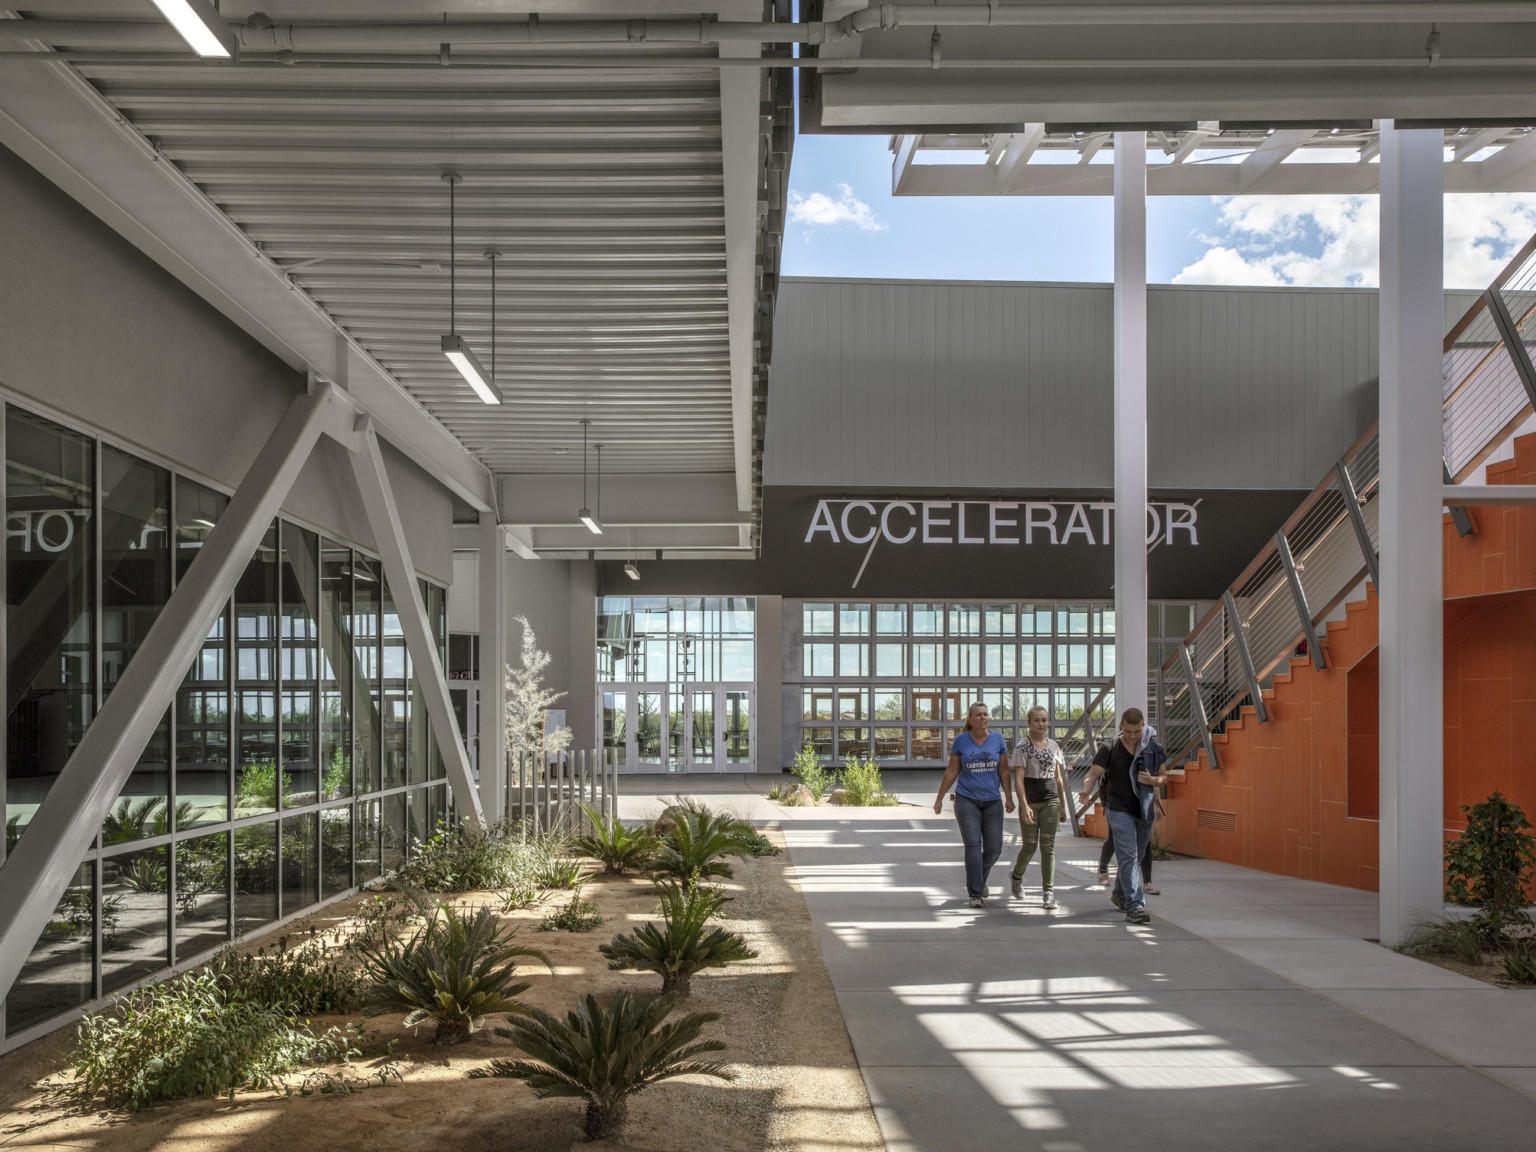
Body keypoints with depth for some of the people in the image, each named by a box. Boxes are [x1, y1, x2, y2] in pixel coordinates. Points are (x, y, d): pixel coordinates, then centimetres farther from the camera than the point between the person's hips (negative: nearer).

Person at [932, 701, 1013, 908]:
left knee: (994, 848, 1)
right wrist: (940, 798, 7)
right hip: (967, 800, -2)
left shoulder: (998, 740, 3)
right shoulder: (961, 741, -1)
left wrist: (1009, 798, 0)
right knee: (973, 845, -10)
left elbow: (1003, 771, 7)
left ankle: (979, 878, 30)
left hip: (992, 800, 2)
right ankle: (975, 893, -5)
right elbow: (952, 771, 6)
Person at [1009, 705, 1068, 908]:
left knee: (1048, 846, -1)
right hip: (1030, 800, -4)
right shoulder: (1022, 746, -6)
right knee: (1030, 845, 2)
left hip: (1051, 800, 4)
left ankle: (1048, 891, 0)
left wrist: (1063, 806, 15)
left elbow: (1058, 777, 16)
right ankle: (1017, 876, 31)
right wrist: (1024, 806, -21)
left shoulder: (1053, 746, 10)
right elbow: (1018, 779, -11)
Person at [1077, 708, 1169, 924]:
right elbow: (1093, 774, -13)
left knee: (1136, 858, 16)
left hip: (1144, 810, 4)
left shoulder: (1153, 748, 3)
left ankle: (1119, 894, 37)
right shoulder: (1109, 749, -6)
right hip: (1119, 810, -4)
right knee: (1128, 857, -13)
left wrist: (1152, 780, -11)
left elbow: (1164, 777, 13)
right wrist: (1086, 792, -35)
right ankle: (1134, 906, -16)